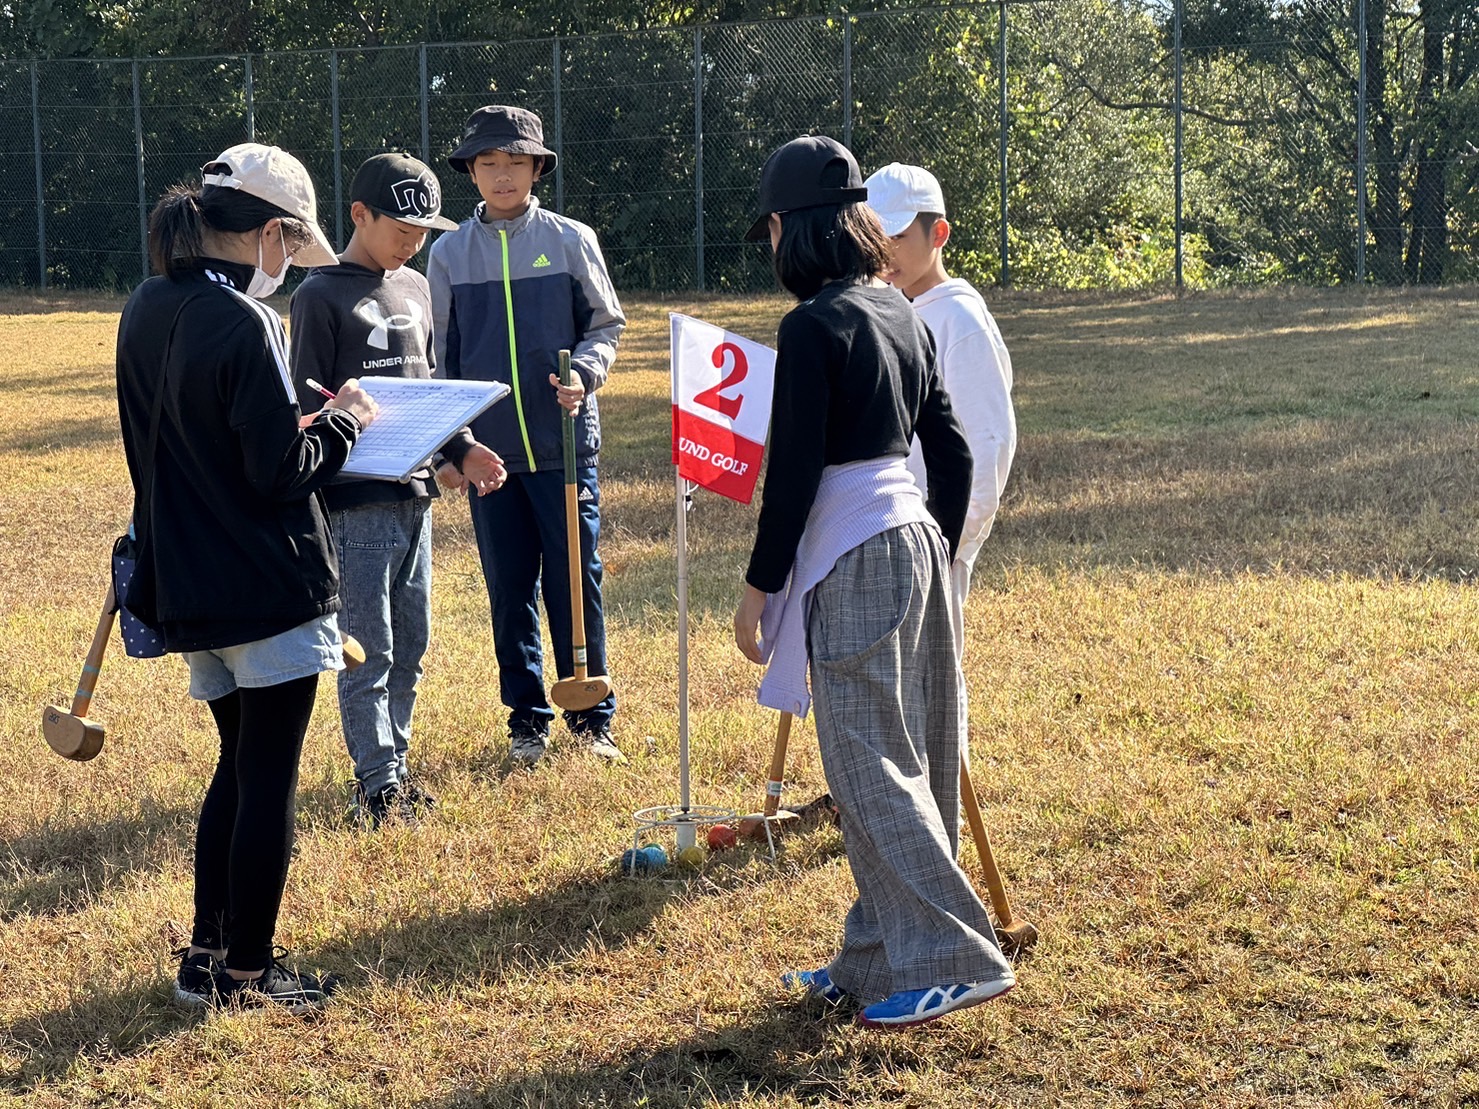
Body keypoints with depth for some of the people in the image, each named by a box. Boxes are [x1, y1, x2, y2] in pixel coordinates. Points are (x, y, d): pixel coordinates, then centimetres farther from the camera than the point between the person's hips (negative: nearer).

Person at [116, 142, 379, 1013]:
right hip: (269, 587, -8)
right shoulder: (243, 326, -20)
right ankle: (249, 970, 12)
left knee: (238, 765, 20)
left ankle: (208, 955, 24)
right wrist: (342, 425, -2)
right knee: (270, 778, 3)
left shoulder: (145, 314, 6)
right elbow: (281, 473, -18)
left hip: (187, 584, 8)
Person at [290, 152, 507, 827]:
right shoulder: (321, 297, -7)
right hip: (356, 502, -7)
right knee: (369, 651, -3)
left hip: (414, 495, 7)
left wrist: (461, 450, 8)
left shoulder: (415, 289, 15)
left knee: (410, 644, 13)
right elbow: (307, 407, -9)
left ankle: (394, 762, 24)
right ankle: (378, 784, 2)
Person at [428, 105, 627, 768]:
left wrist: (583, 372, -14)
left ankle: (592, 719, 13)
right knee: (510, 589, 7)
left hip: (565, 444, -2)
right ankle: (527, 722, 18)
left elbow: (606, 325, 6)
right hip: (489, 449, 2)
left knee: (574, 581, 1)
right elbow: (440, 354, 12)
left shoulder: (571, 241, 1)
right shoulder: (449, 253, 7)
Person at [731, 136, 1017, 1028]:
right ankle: (878, 961, 21)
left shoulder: (813, 327, -14)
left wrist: (758, 588, -10)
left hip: (852, 557, -9)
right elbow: (953, 453, 14)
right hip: (916, 541, 9)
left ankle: (954, 961, -3)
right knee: (909, 761, 12)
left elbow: (793, 474, -16)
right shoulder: (902, 314, 10)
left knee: (869, 766, -3)